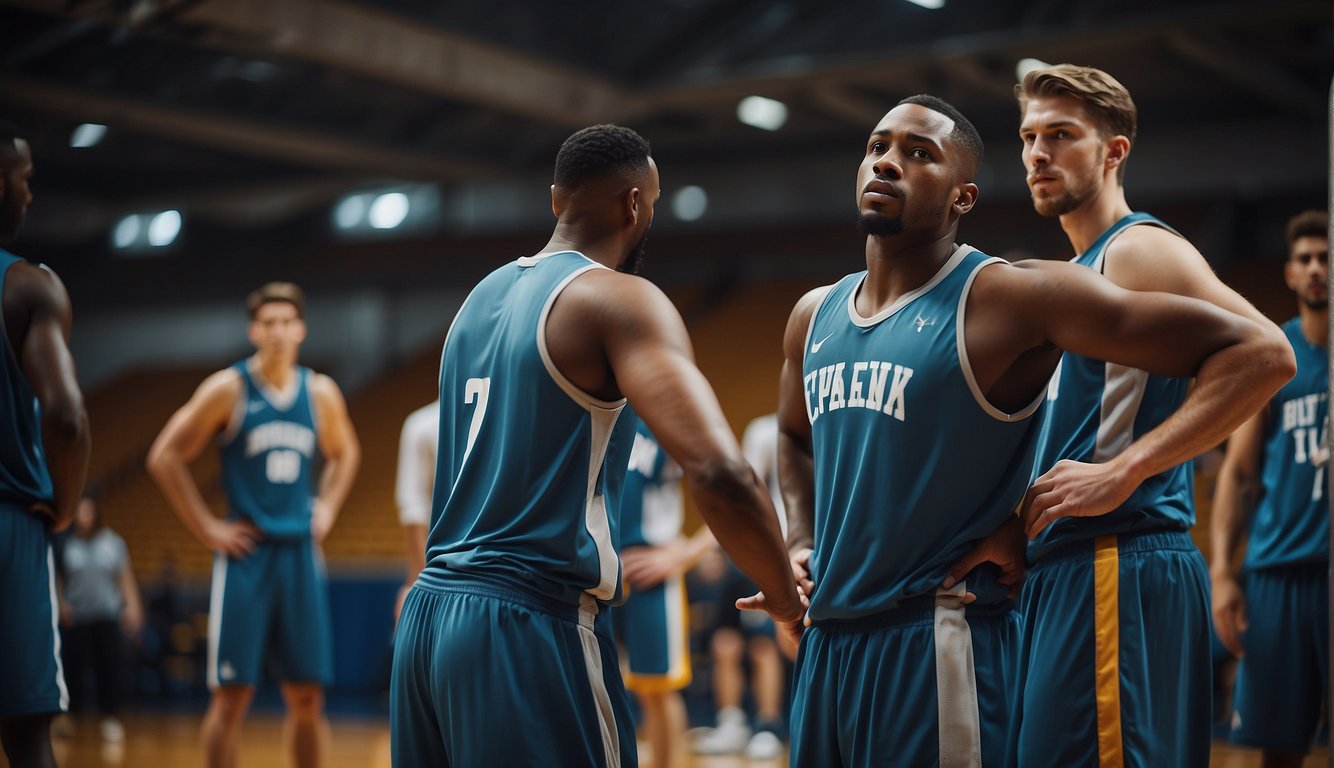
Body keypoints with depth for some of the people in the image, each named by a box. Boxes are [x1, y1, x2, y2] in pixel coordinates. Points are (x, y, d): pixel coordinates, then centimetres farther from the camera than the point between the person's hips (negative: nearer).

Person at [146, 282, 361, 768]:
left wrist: (327, 508, 11)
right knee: (232, 692, -3)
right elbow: (165, 458, -4)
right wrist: (207, 528, -7)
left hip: (300, 551, 4)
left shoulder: (321, 393, 7)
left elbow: (345, 453, 25)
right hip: (246, 551, -4)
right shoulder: (228, 389, -5)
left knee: (307, 695, 6)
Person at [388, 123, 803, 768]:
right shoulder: (620, 300, -8)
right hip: (530, 625, -8)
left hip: (429, 612, 8)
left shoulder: (481, 297, 15)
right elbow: (717, 470, -21)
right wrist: (786, 601, -8)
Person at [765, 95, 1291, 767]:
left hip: (935, 645, -7)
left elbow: (1258, 355, -14)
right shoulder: (814, 315, 9)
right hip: (825, 639, 7)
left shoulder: (1008, 296, -11)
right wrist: (800, 543, 14)